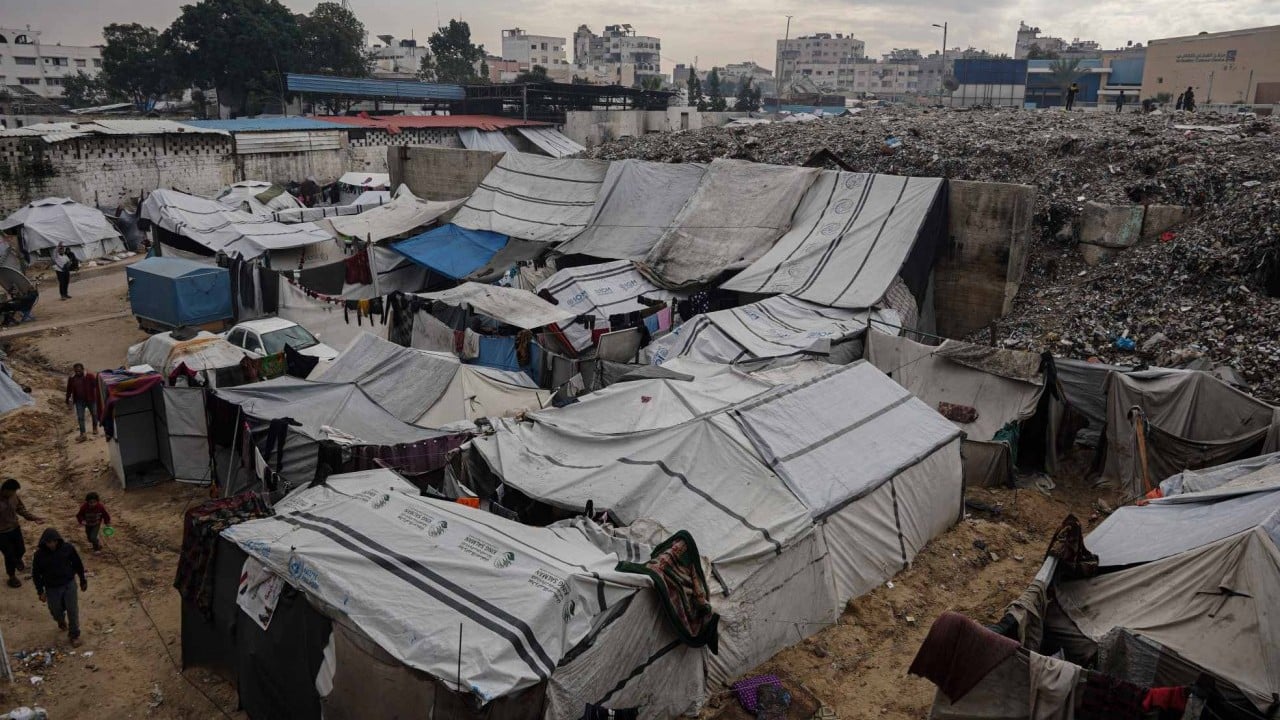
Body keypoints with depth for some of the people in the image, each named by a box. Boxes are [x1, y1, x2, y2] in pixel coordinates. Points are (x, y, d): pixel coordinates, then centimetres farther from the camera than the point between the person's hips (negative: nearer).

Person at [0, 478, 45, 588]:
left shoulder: (14, 496, -12)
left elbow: (21, 509, 3)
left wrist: (33, 517, -9)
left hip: (15, 528, 5)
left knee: (21, 550, 20)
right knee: (9, 555, 10)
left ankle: (17, 560, 57)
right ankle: (12, 577, 33)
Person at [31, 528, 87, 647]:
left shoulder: (68, 548, -16)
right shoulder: (39, 555, -17)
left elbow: (78, 564, -2)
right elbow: (36, 574, -4)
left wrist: (83, 581, 5)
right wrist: (40, 591, -4)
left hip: (69, 584, 0)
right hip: (52, 588, 1)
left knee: (73, 611, 2)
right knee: (56, 611, 18)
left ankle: (74, 635, 20)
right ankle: (62, 622, 53)